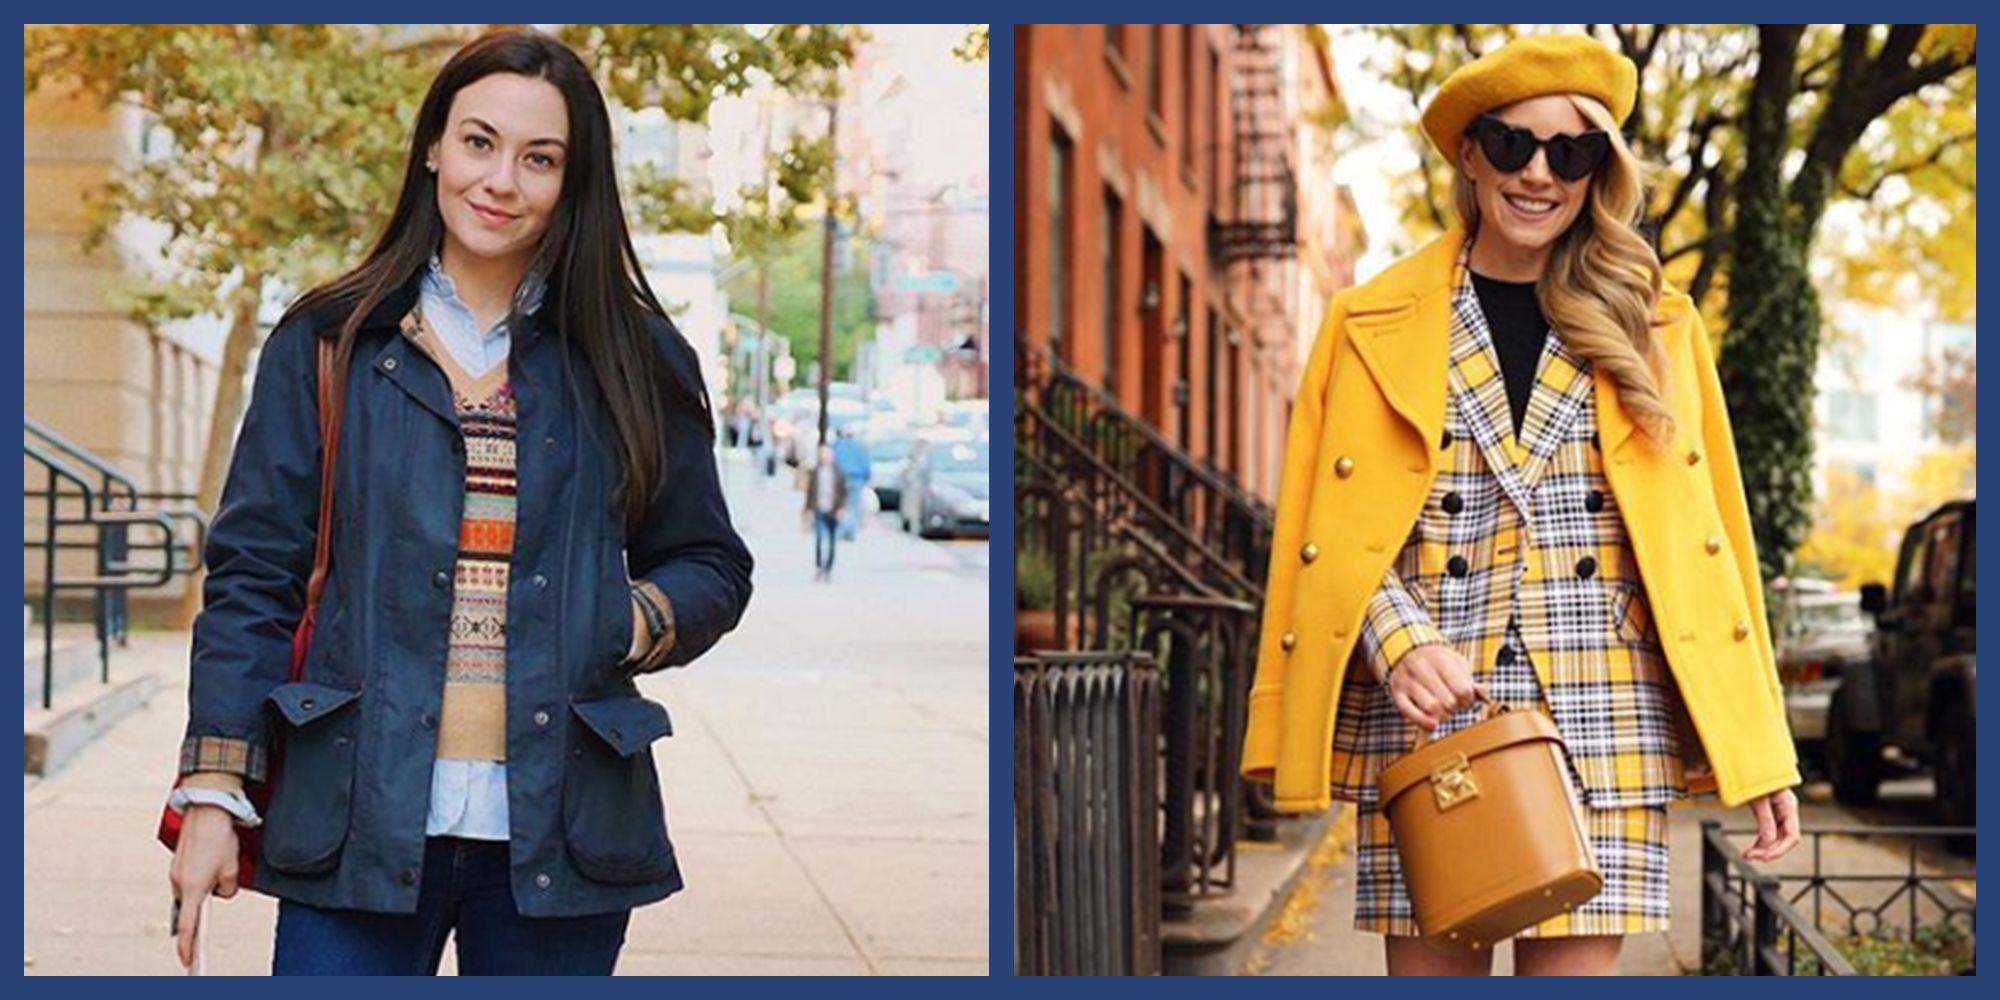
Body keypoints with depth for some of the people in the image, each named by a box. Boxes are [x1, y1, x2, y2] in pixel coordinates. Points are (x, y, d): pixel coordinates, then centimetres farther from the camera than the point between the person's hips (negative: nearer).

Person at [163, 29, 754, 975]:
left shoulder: (634, 362, 8)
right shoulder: (326, 345, 6)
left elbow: (711, 568, 16)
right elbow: (253, 574, 4)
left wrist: (627, 627, -6)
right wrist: (214, 791, -3)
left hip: (560, 833, 1)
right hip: (357, 825, -1)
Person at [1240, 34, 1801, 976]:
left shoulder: (1655, 329, 12)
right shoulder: (1373, 324, 10)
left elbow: (1712, 538, 10)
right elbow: (1323, 534, 6)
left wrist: (1757, 751, 4)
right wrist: (1399, 641, -13)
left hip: (1600, 723, 0)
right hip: (1421, 719, 0)